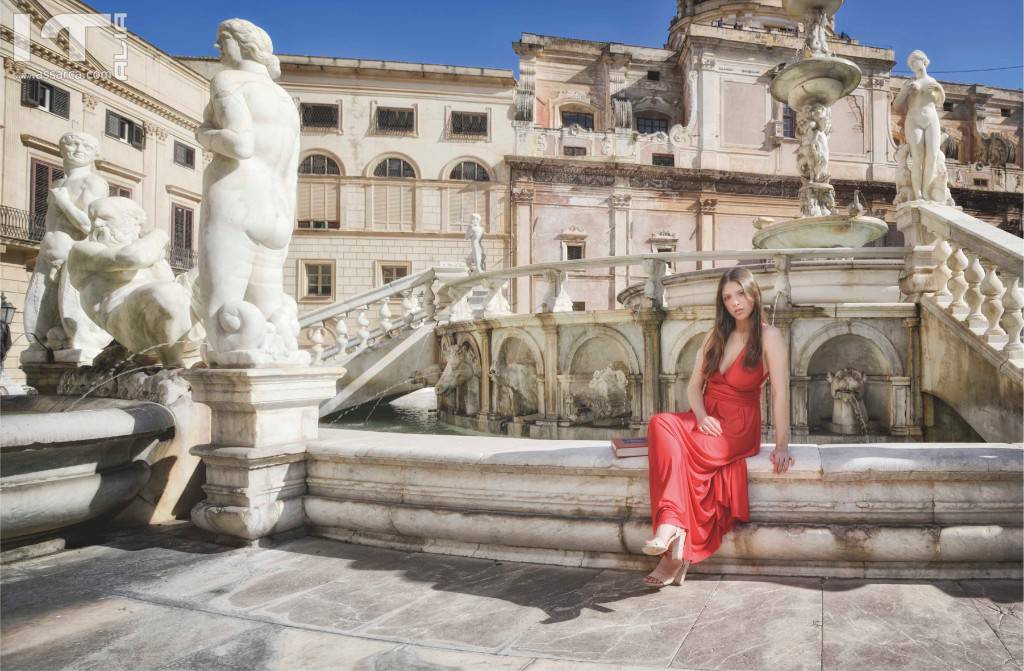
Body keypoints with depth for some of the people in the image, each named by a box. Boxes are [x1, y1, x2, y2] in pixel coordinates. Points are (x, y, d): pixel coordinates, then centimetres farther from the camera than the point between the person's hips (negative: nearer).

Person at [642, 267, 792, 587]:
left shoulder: (769, 336, -3)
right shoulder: (716, 336, 15)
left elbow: (780, 393, -12)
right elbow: (694, 385, 10)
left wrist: (782, 445, -18)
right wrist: (701, 416, -10)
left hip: (740, 428, -5)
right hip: (706, 420, 5)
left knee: (673, 449, -32)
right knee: (661, 423, -31)